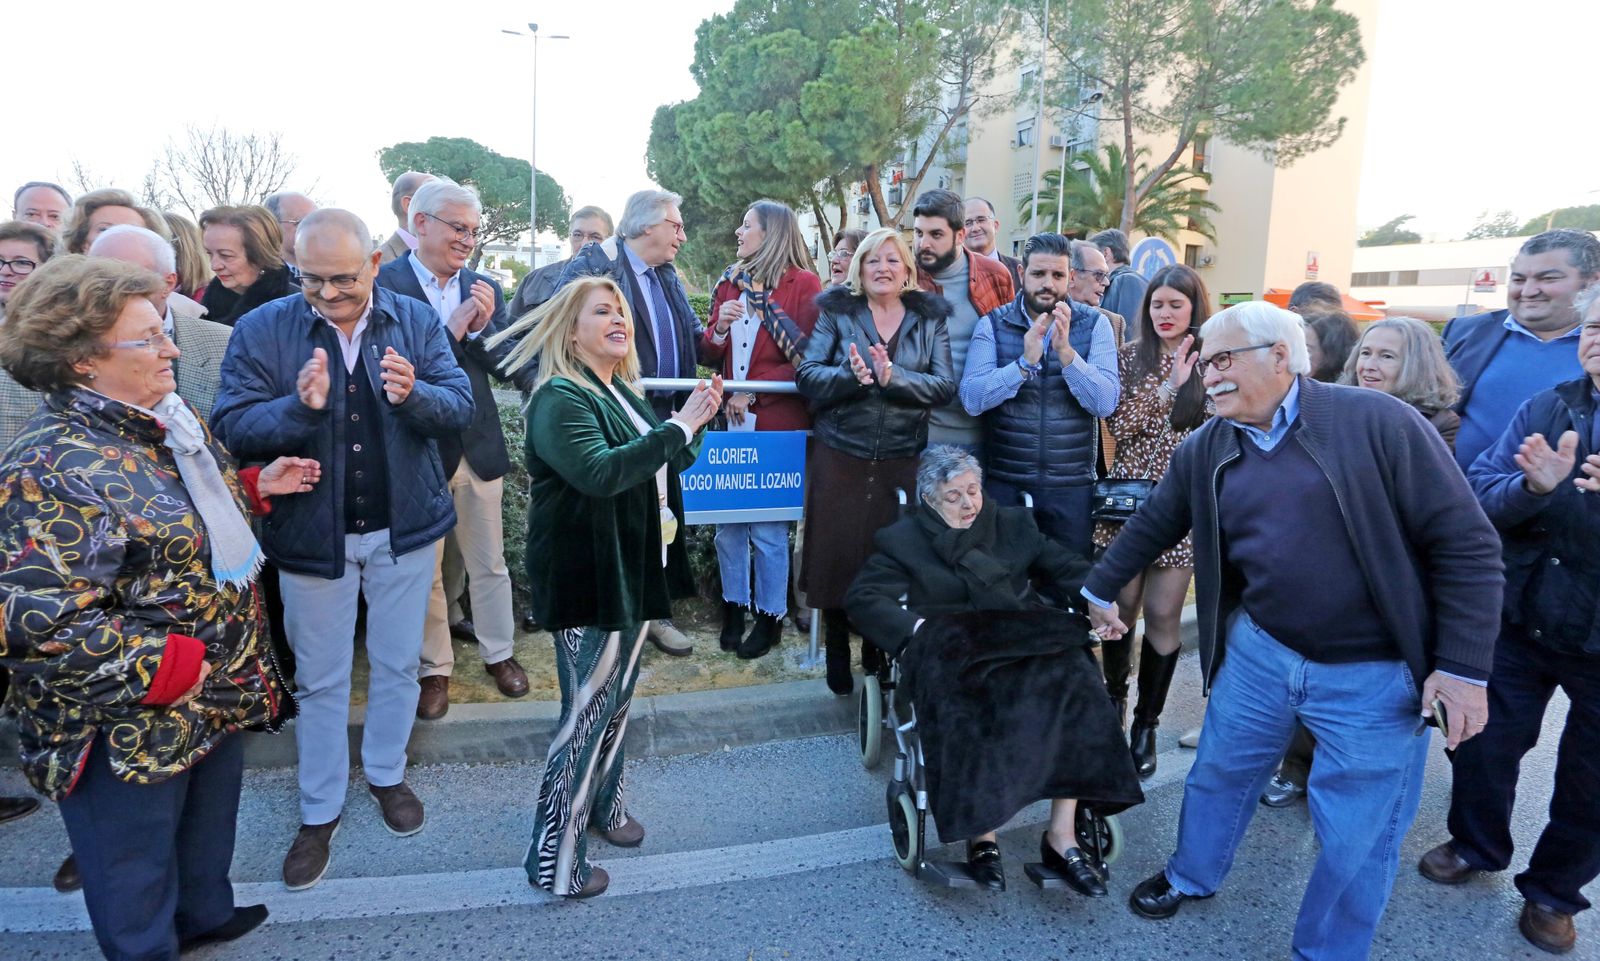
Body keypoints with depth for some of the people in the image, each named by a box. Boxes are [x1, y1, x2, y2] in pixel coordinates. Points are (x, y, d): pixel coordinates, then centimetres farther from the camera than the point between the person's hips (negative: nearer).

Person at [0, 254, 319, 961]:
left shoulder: (169, 420, 1)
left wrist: (257, 485, 6)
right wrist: (164, 669, -25)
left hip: (217, 693, 9)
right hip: (133, 729, -9)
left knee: (210, 822, 30)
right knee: (137, 868, 16)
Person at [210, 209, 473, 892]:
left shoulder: (416, 321, -5)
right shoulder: (261, 330, -9)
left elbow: (460, 408, -11)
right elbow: (231, 428, -13)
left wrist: (415, 394, -32)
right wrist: (300, 405, -31)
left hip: (404, 527, 1)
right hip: (311, 532, -1)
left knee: (397, 663, 16)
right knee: (320, 678, 13)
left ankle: (387, 773, 39)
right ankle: (319, 812, 30)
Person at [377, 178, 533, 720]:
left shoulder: (484, 289, 5)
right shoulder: (383, 284, -8)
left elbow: (504, 366, 1)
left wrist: (480, 328, -16)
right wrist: (453, 328, -21)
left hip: (477, 446, 3)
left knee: (488, 562, 14)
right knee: (424, 568, 11)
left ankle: (499, 652, 32)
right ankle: (435, 668, 27)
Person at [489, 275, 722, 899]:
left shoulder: (623, 392, 10)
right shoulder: (559, 398, -16)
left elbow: (659, 468, 15)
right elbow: (600, 473, -31)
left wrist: (693, 425, -1)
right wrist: (678, 426, -27)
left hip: (634, 570, 9)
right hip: (587, 577, -8)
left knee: (618, 696, 20)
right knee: (587, 711, 0)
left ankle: (603, 802, 40)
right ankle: (554, 858, 15)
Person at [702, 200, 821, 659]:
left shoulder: (804, 284, -4)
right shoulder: (729, 282, 12)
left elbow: (807, 358, -9)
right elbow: (709, 356, 13)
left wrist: (752, 394, -12)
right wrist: (718, 329, -8)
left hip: (776, 421, -5)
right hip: (729, 419, 5)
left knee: (768, 528, 2)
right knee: (727, 523, 10)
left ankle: (770, 616, 19)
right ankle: (733, 606, 27)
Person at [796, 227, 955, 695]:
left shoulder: (930, 318, 6)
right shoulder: (836, 311, 3)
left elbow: (945, 385, -5)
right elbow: (807, 375, -5)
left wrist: (892, 377, -20)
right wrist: (850, 375, -23)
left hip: (903, 459, 1)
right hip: (841, 456, -1)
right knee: (838, 552, 4)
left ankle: (878, 647, 30)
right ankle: (837, 652, 25)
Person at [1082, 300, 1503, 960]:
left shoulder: (1380, 422, -16)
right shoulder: (1205, 449, 0)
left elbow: (1467, 544, -14)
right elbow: (1150, 525, 14)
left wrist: (1464, 668, -15)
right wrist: (1097, 590, 20)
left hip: (1375, 676, -4)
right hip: (1259, 653, 4)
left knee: (1358, 840, 9)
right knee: (1219, 777, 20)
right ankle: (1191, 877, 47)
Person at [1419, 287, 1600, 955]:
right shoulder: (1546, 410, -3)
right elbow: (1480, 495, -7)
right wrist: (1535, 485, -29)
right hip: (1520, 621, 2)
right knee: (1484, 745, 15)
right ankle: (1477, 845, 41)